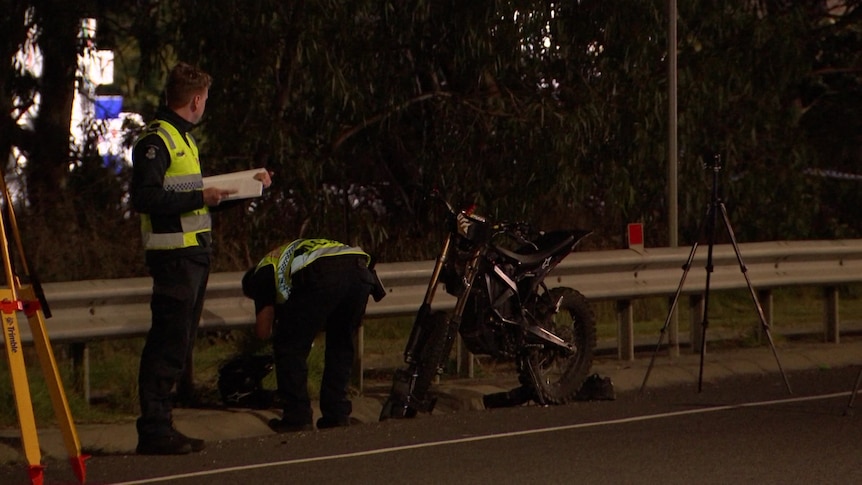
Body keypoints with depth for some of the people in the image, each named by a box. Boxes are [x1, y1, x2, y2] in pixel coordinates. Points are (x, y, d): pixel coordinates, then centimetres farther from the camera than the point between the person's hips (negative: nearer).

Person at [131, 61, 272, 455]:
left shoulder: (184, 138, 21)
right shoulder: (155, 140, -11)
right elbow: (144, 198, -20)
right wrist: (200, 198, -20)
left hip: (194, 253, 10)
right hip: (172, 255, -10)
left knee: (180, 341, 11)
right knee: (168, 341, -11)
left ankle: (160, 427, 15)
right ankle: (153, 430, -9)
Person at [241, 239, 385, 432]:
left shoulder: (263, 270, 28)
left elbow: (263, 331, 22)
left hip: (321, 278, -6)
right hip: (360, 270, 6)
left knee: (290, 348, 11)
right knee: (340, 345, 24)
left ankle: (297, 418, 11)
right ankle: (337, 415, 23)